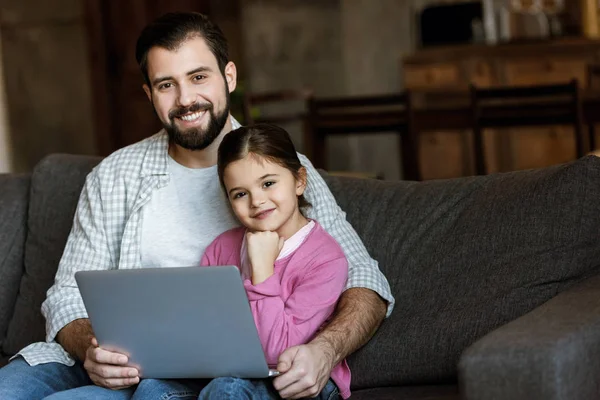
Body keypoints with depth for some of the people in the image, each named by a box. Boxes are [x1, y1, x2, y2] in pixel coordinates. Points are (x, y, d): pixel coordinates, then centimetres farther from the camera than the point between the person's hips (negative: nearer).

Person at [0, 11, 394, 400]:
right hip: (118, 366, 3)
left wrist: (325, 351, -21)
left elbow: (365, 282, 2)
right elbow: (70, 296, 11)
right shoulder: (113, 177, 14)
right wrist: (91, 347, -15)